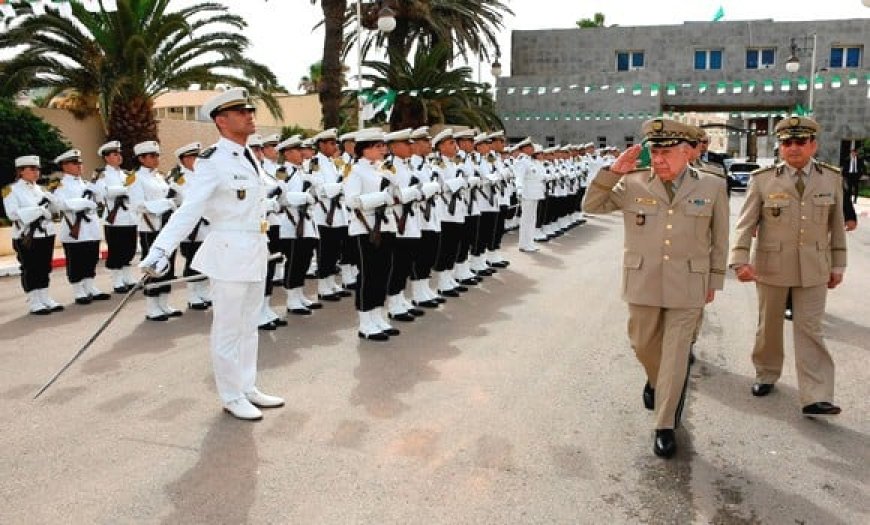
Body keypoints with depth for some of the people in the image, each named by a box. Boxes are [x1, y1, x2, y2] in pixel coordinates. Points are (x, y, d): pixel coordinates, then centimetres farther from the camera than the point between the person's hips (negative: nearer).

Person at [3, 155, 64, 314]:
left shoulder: (40, 189, 16)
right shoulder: (11, 190, -3)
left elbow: (53, 210, 15)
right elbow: (13, 213, -15)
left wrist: (49, 201, -6)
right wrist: (38, 210, -18)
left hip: (46, 234, 6)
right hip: (27, 237, -6)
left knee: (45, 268, 9)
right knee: (30, 270, -2)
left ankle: (45, 299, 17)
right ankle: (34, 303, 3)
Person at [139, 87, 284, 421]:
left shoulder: (249, 157, 10)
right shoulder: (212, 161, -15)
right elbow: (189, 209, -24)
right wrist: (161, 249, -35)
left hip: (256, 251, 8)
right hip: (229, 252, -8)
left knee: (248, 325, 16)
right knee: (228, 329, 4)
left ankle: (248, 388, 29)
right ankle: (231, 397, 17)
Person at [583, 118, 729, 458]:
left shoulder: (712, 187, 0)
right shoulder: (632, 184, -1)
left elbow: (719, 239, 7)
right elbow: (591, 206, 1)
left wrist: (714, 281, 9)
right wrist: (613, 171, -10)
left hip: (686, 286, -1)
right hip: (642, 283, 2)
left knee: (675, 357, 1)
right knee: (644, 346, 16)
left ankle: (665, 426, 13)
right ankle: (656, 381, 49)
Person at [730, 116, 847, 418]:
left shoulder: (831, 178, 2)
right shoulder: (762, 180, -6)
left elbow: (837, 225, 8)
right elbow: (745, 224, -8)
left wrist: (838, 265, 10)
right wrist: (740, 260, -20)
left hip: (814, 269, 1)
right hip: (771, 267, -1)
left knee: (809, 329, -1)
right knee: (769, 325, 15)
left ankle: (815, 398, 0)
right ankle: (766, 375, 35)